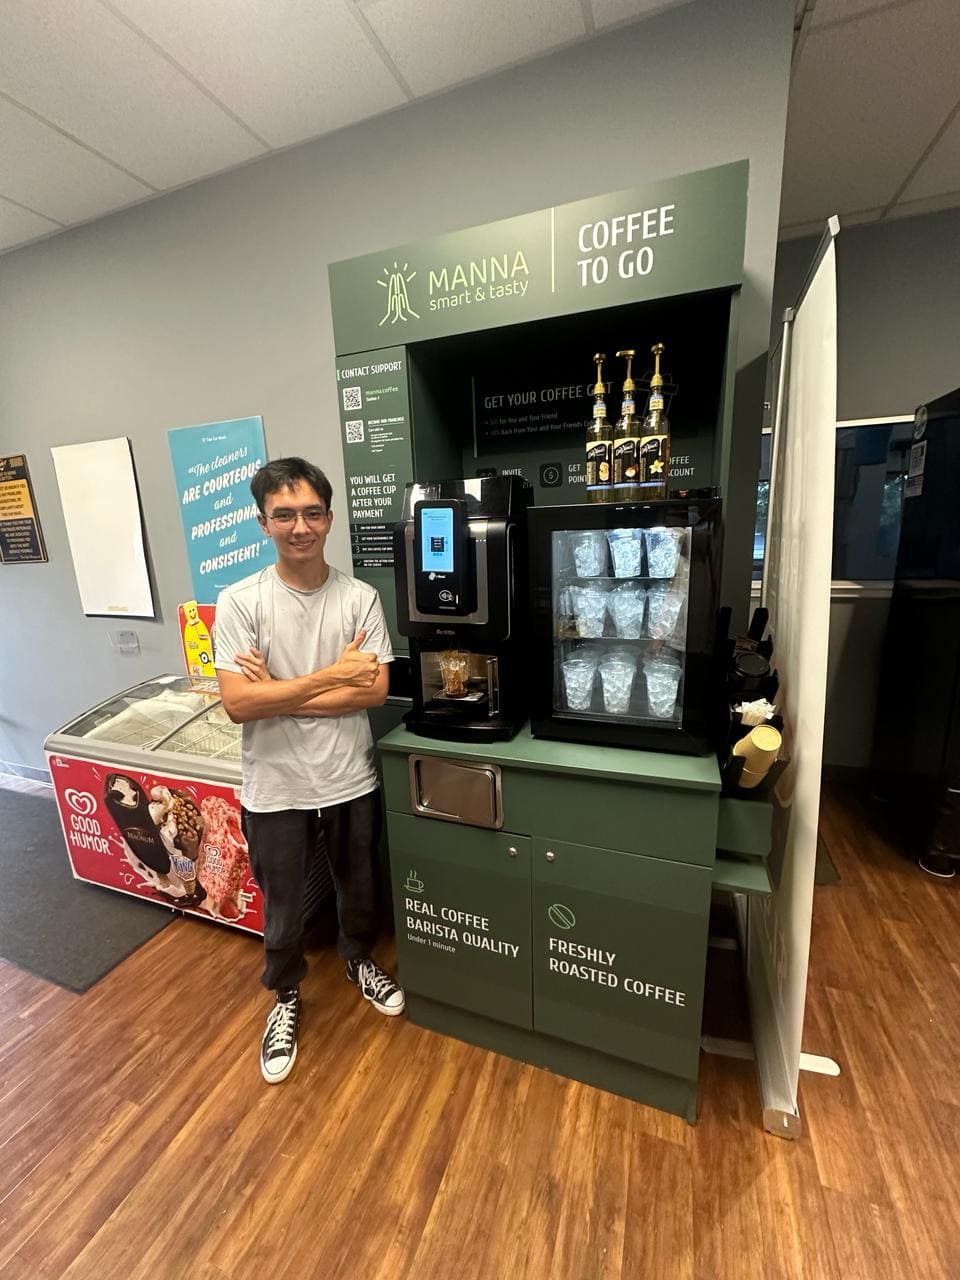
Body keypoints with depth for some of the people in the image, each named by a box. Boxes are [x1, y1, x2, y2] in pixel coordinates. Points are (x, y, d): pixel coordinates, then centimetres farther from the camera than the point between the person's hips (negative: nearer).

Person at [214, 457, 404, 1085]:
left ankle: (360, 960, 57)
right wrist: (331, 675, -22)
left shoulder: (360, 597, -8)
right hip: (277, 792, -1)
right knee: (283, 911, 21)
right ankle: (286, 997, 51)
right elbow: (238, 703, -19)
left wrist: (277, 694, -17)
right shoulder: (240, 602, -11)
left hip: (351, 784, 2)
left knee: (360, 891, 25)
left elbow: (375, 690, -13)